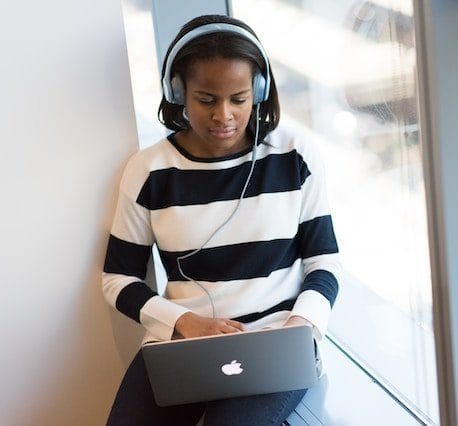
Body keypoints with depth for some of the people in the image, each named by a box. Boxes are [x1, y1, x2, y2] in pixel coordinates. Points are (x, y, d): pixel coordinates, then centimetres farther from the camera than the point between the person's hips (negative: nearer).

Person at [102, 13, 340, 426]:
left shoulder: (295, 155, 0)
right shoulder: (148, 170, 1)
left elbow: (324, 260, 6)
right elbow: (118, 277, 6)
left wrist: (301, 326, -14)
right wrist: (183, 321, -11)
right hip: (180, 340, 1)